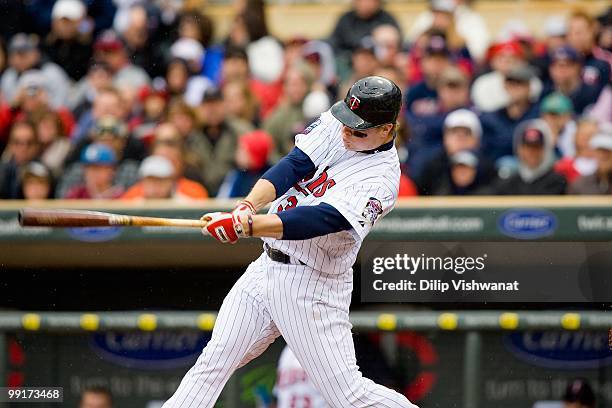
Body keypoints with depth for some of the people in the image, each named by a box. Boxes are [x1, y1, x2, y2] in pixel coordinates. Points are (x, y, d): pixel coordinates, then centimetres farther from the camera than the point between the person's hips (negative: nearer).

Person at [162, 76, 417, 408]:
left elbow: (318, 220, -30)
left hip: (313, 286, -7)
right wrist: (248, 206, -27)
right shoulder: (336, 124, 1)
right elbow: (293, 165, -9)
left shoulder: (380, 179, -20)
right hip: (267, 267, 7)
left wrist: (246, 226, -40)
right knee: (212, 364, 4)